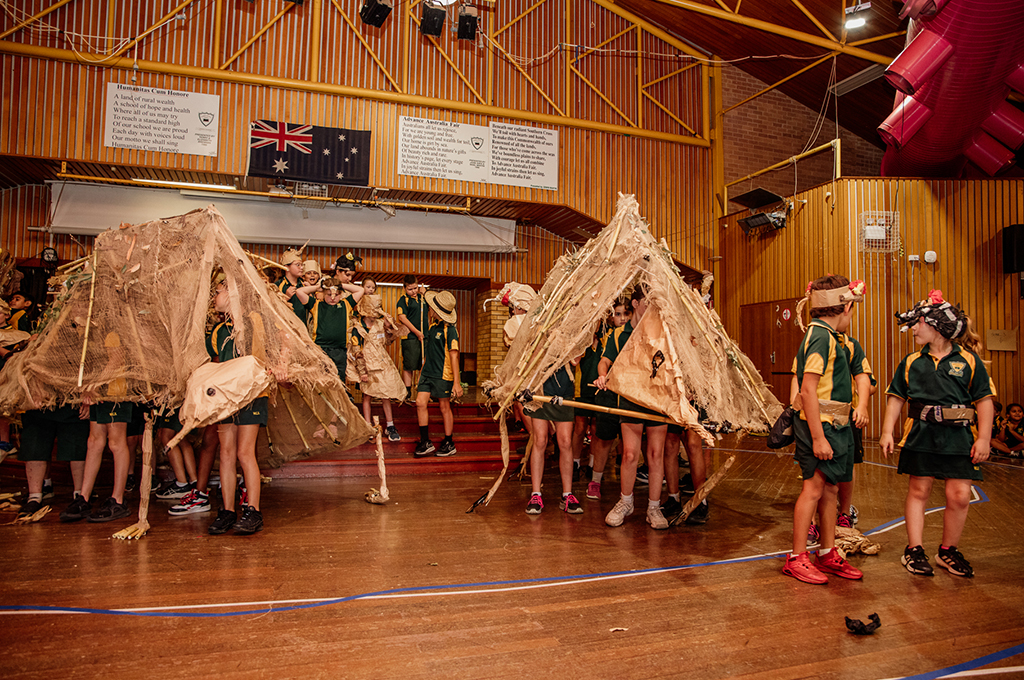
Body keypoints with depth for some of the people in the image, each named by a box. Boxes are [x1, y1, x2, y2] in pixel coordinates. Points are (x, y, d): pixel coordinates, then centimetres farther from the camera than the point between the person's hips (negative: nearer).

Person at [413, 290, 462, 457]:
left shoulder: (449, 330, -14)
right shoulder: (432, 327, 10)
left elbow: (454, 356, -16)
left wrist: (456, 382, -19)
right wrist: (423, 370, 19)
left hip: (443, 374, -7)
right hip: (427, 373, 7)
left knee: (444, 407, 4)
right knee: (420, 403, -1)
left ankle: (449, 444, 19)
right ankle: (425, 443, 9)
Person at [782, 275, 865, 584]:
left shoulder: (829, 337, 15)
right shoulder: (821, 336, -16)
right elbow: (808, 390, -22)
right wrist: (818, 437, -24)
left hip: (836, 426, 10)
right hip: (821, 425, -10)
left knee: (830, 489, 13)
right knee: (814, 487, -5)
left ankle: (828, 555, 24)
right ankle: (797, 558, 4)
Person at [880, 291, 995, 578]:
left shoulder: (968, 359, 1)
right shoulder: (912, 361, 7)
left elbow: (984, 400, 1)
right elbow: (896, 398, 9)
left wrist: (984, 438, -6)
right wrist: (887, 432, 0)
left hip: (958, 436, -1)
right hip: (921, 435, 1)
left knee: (960, 495, 0)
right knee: (918, 490, 5)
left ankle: (948, 551, 19)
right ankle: (914, 549, 14)